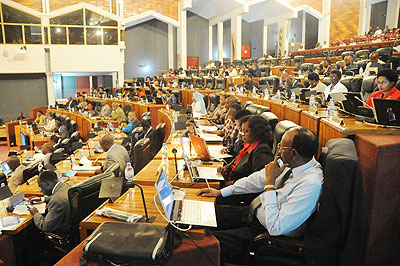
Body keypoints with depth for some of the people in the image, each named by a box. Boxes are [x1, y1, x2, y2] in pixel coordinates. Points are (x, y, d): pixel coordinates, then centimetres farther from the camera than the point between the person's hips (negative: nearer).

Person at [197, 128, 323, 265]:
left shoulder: (311, 184, -32)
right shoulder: (290, 162, -7)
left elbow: (276, 229, -30)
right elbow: (258, 179, 7)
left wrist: (270, 182, -28)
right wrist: (221, 192, 10)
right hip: (253, 212, 8)